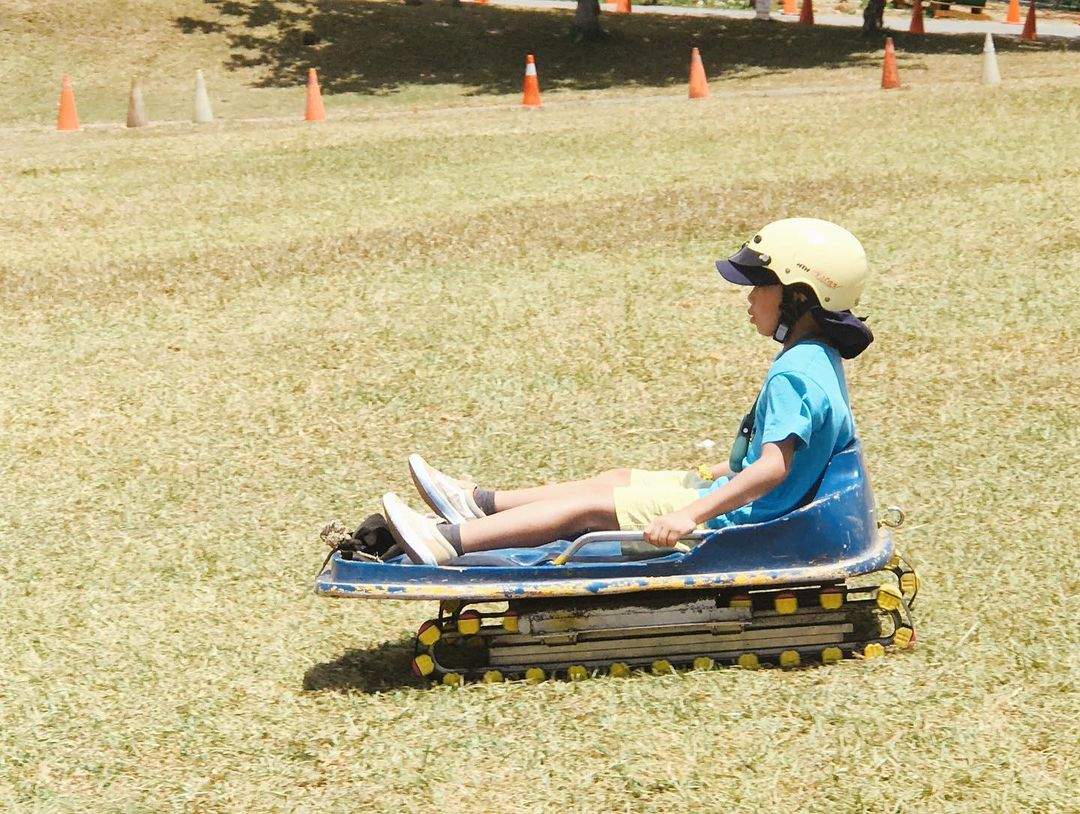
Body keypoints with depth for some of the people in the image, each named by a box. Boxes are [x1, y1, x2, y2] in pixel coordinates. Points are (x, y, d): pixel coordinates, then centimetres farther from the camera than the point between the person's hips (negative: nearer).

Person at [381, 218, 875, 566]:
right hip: (741, 500, 10)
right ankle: (481, 504, 23)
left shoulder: (794, 375, -25)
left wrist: (691, 516, -37)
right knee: (615, 480, 16)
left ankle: (449, 542, -9)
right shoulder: (818, 359, 8)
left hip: (735, 514, -10)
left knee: (590, 505, -9)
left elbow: (774, 467, -34)